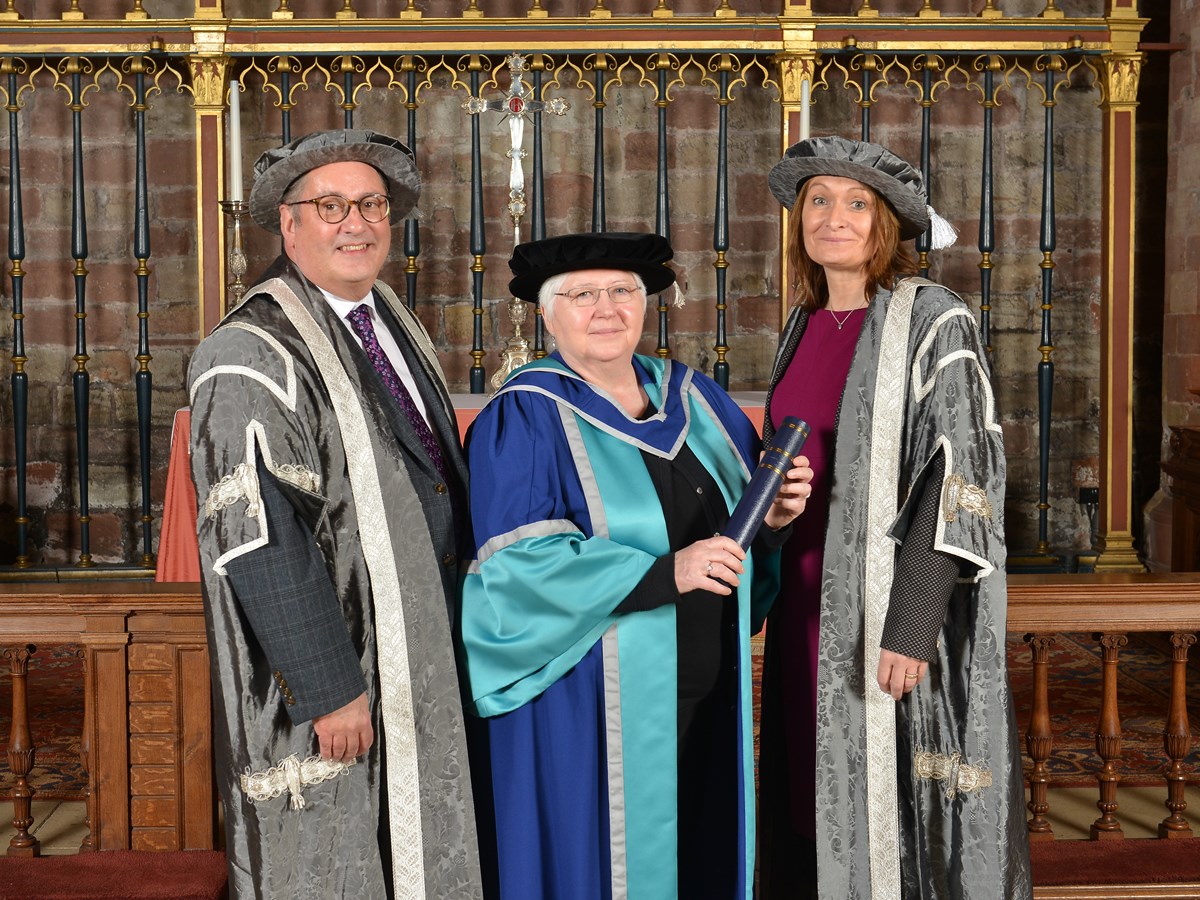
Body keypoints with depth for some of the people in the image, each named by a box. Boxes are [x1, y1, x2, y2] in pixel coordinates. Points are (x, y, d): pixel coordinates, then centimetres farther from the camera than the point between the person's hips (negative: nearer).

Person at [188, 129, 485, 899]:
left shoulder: (394, 327, 9)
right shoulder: (254, 356, -17)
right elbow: (257, 540, -23)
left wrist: (453, 630, 16)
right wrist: (331, 688, -23)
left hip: (421, 657, 8)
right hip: (321, 668, -8)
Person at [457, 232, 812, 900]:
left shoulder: (696, 400, 10)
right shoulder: (523, 419, -8)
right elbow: (520, 565, -18)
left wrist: (774, 517, -8)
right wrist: (667, 572, -25)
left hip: (710, 696, 5)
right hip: (594, 717, -5)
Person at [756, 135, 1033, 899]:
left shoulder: (935, 321, -11)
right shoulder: (807, 327, 10)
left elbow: (961, 472, -17)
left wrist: (910, 622, -23)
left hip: (901, 599, -7)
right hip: (817, 597, 7)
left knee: (903, 797, 0)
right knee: (826, 800, 13)